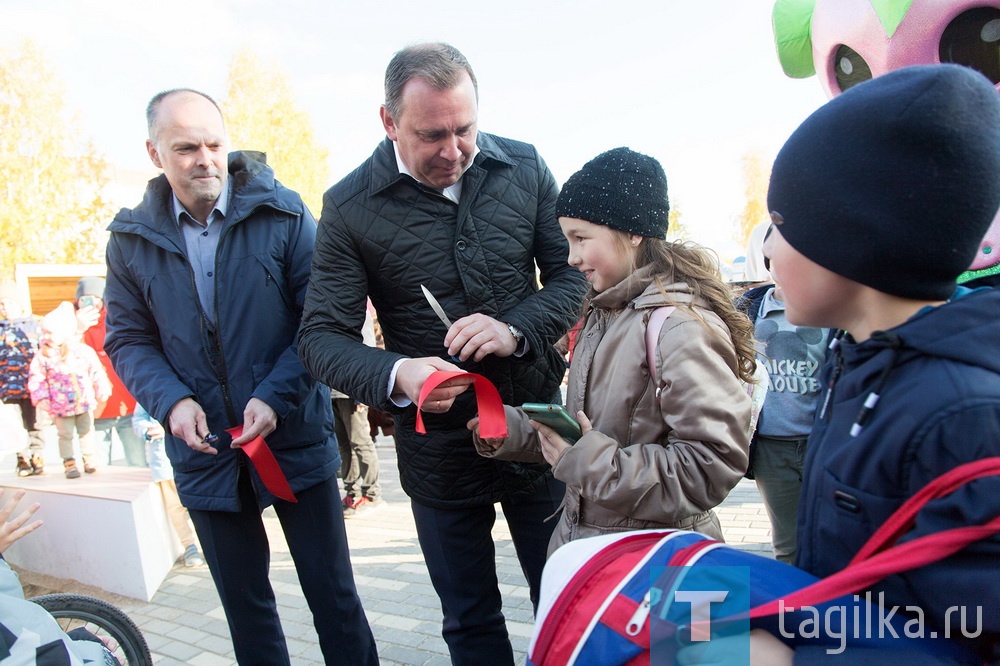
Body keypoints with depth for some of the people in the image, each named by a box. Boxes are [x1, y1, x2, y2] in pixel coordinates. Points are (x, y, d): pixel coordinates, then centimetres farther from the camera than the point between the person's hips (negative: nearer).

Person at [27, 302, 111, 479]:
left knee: (86, 431, 11)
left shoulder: (83, 351, -6)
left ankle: (89, 458, 24)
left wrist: (102, 393, 1)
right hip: (60, 405, 0)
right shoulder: (42, 355, -7)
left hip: (84, 401, 1)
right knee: (65, 434, 5)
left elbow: (97, 373, 1)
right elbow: (36, 378, -4)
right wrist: (41, 398, -12)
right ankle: (69, 463, 15)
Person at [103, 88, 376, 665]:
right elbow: (128, 339, 7)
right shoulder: (131, 239, 2)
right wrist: (171, 401, -11)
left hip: (296, 439, -2)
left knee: (332, 594, 9)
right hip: (204, 448, 3)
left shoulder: (282, 213, -7)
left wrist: (277, 395, -19)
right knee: (244, 602, 19)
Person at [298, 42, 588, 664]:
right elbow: (323, 336, -10)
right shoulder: (351, 208, -10)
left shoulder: (524, 168, -4)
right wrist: (395, 375, -31)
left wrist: (517, 330, -20)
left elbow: (572, 272, 0)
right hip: (437, 446, -1)